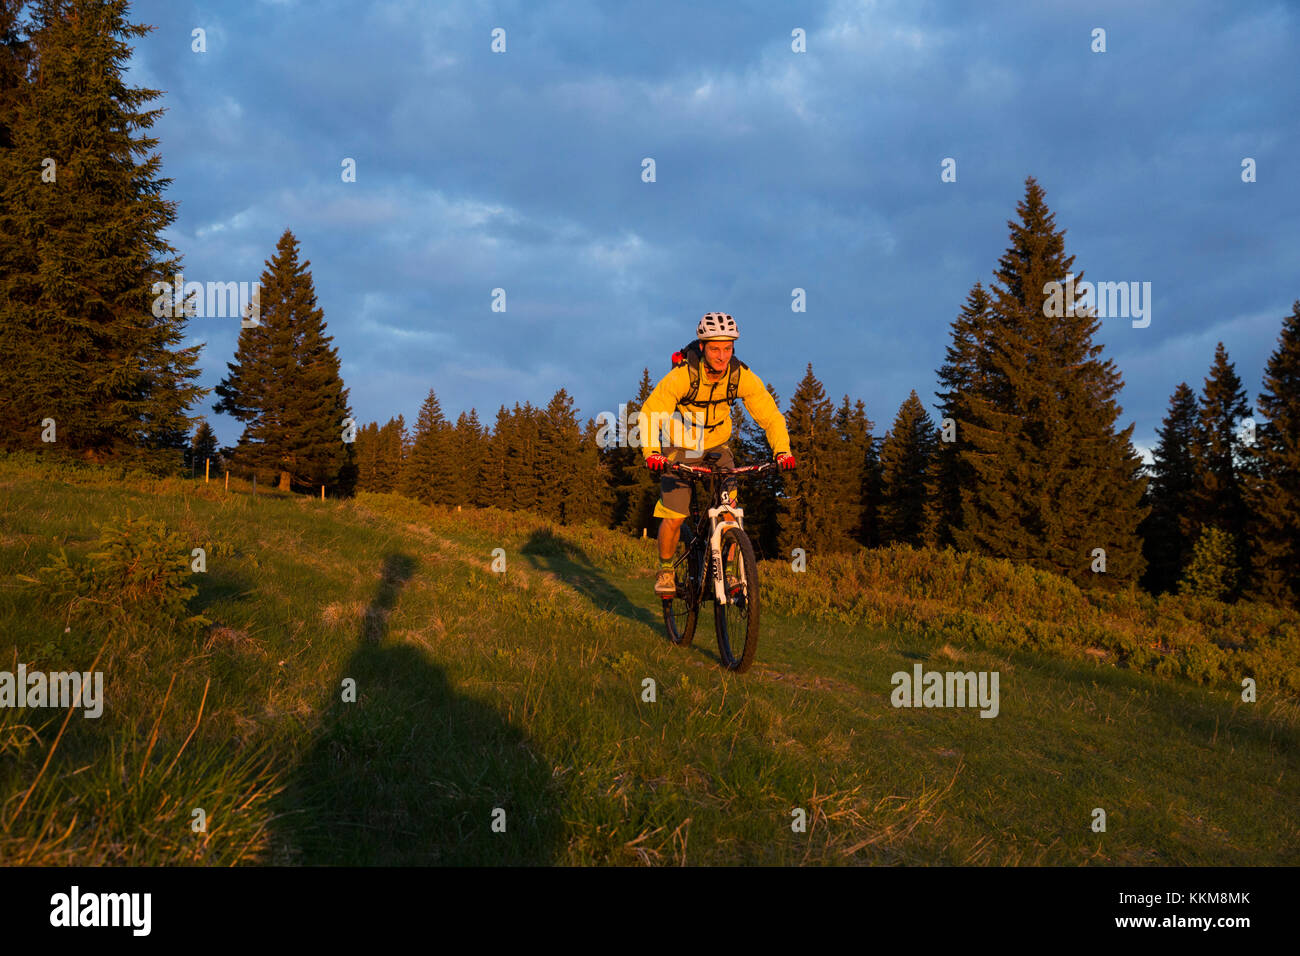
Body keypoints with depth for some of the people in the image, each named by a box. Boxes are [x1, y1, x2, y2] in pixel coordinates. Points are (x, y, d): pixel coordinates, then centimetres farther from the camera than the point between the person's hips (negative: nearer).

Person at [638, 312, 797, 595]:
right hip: (681, 450, -2)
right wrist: (651, 451, -44)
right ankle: (666, 570, 15)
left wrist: (782, 450, -31)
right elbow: (649, 414, -28)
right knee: (674, 517, -10)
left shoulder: (742, 376, -19)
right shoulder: (683, 375, -27)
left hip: (717, 449, 2)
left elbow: (770, 415, -15)